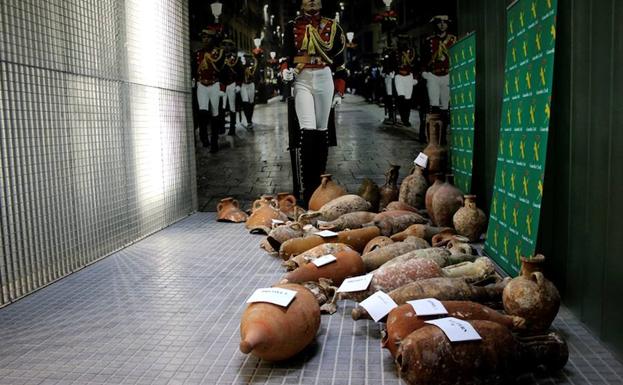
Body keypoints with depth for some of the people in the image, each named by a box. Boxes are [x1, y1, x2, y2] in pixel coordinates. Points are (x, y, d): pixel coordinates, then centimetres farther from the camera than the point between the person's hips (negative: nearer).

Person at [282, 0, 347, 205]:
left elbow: (339, 62, 12)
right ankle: (307, 187, -14)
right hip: (302, 81, -2)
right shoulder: (292, 26, 9)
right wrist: (286, 70, -11)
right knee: (307, 131, -14)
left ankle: (320, 180, 16)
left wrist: (339, 91, 8)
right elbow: (286, 55, 11)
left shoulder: (332, 27, 10)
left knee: (322, 131, 6)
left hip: (324, 79, 2)